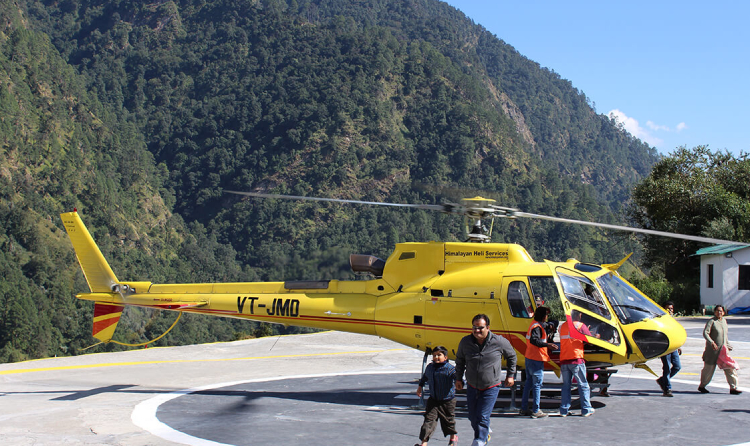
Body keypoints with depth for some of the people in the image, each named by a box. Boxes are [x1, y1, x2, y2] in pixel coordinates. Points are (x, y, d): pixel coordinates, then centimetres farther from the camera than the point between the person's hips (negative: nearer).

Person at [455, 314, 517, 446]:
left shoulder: (499, 342, -12)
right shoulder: (465, 342, -5)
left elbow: (511, 356, 7)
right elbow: (460, 360, 14)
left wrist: (510, 375, 10)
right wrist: (458, 378, 12)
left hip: (491, 387, -4)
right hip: (472, 387, 4)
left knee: (482, 418, -11)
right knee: (473, 417, 12)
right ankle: (485, 434, 40)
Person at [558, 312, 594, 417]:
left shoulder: (562, 326, 13)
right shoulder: (580, 325, -2)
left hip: (563, 360, 5)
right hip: (576, 359, -5)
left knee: (566, 385, 10)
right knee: (583, 385, 5)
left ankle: (563, 410, 6)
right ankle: (586, 409, 6)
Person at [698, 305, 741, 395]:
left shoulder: (724, 320, 11)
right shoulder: (711, 321, -10)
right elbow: (705, 333, -20)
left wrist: (727, 344, 25)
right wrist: (711, 342, -33)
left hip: (723, 350, 6)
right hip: (712, 350, -6)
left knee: (730, 367, -3)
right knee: (709, 368, 5)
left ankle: (733, 388, -1)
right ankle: (702, 386, 22)